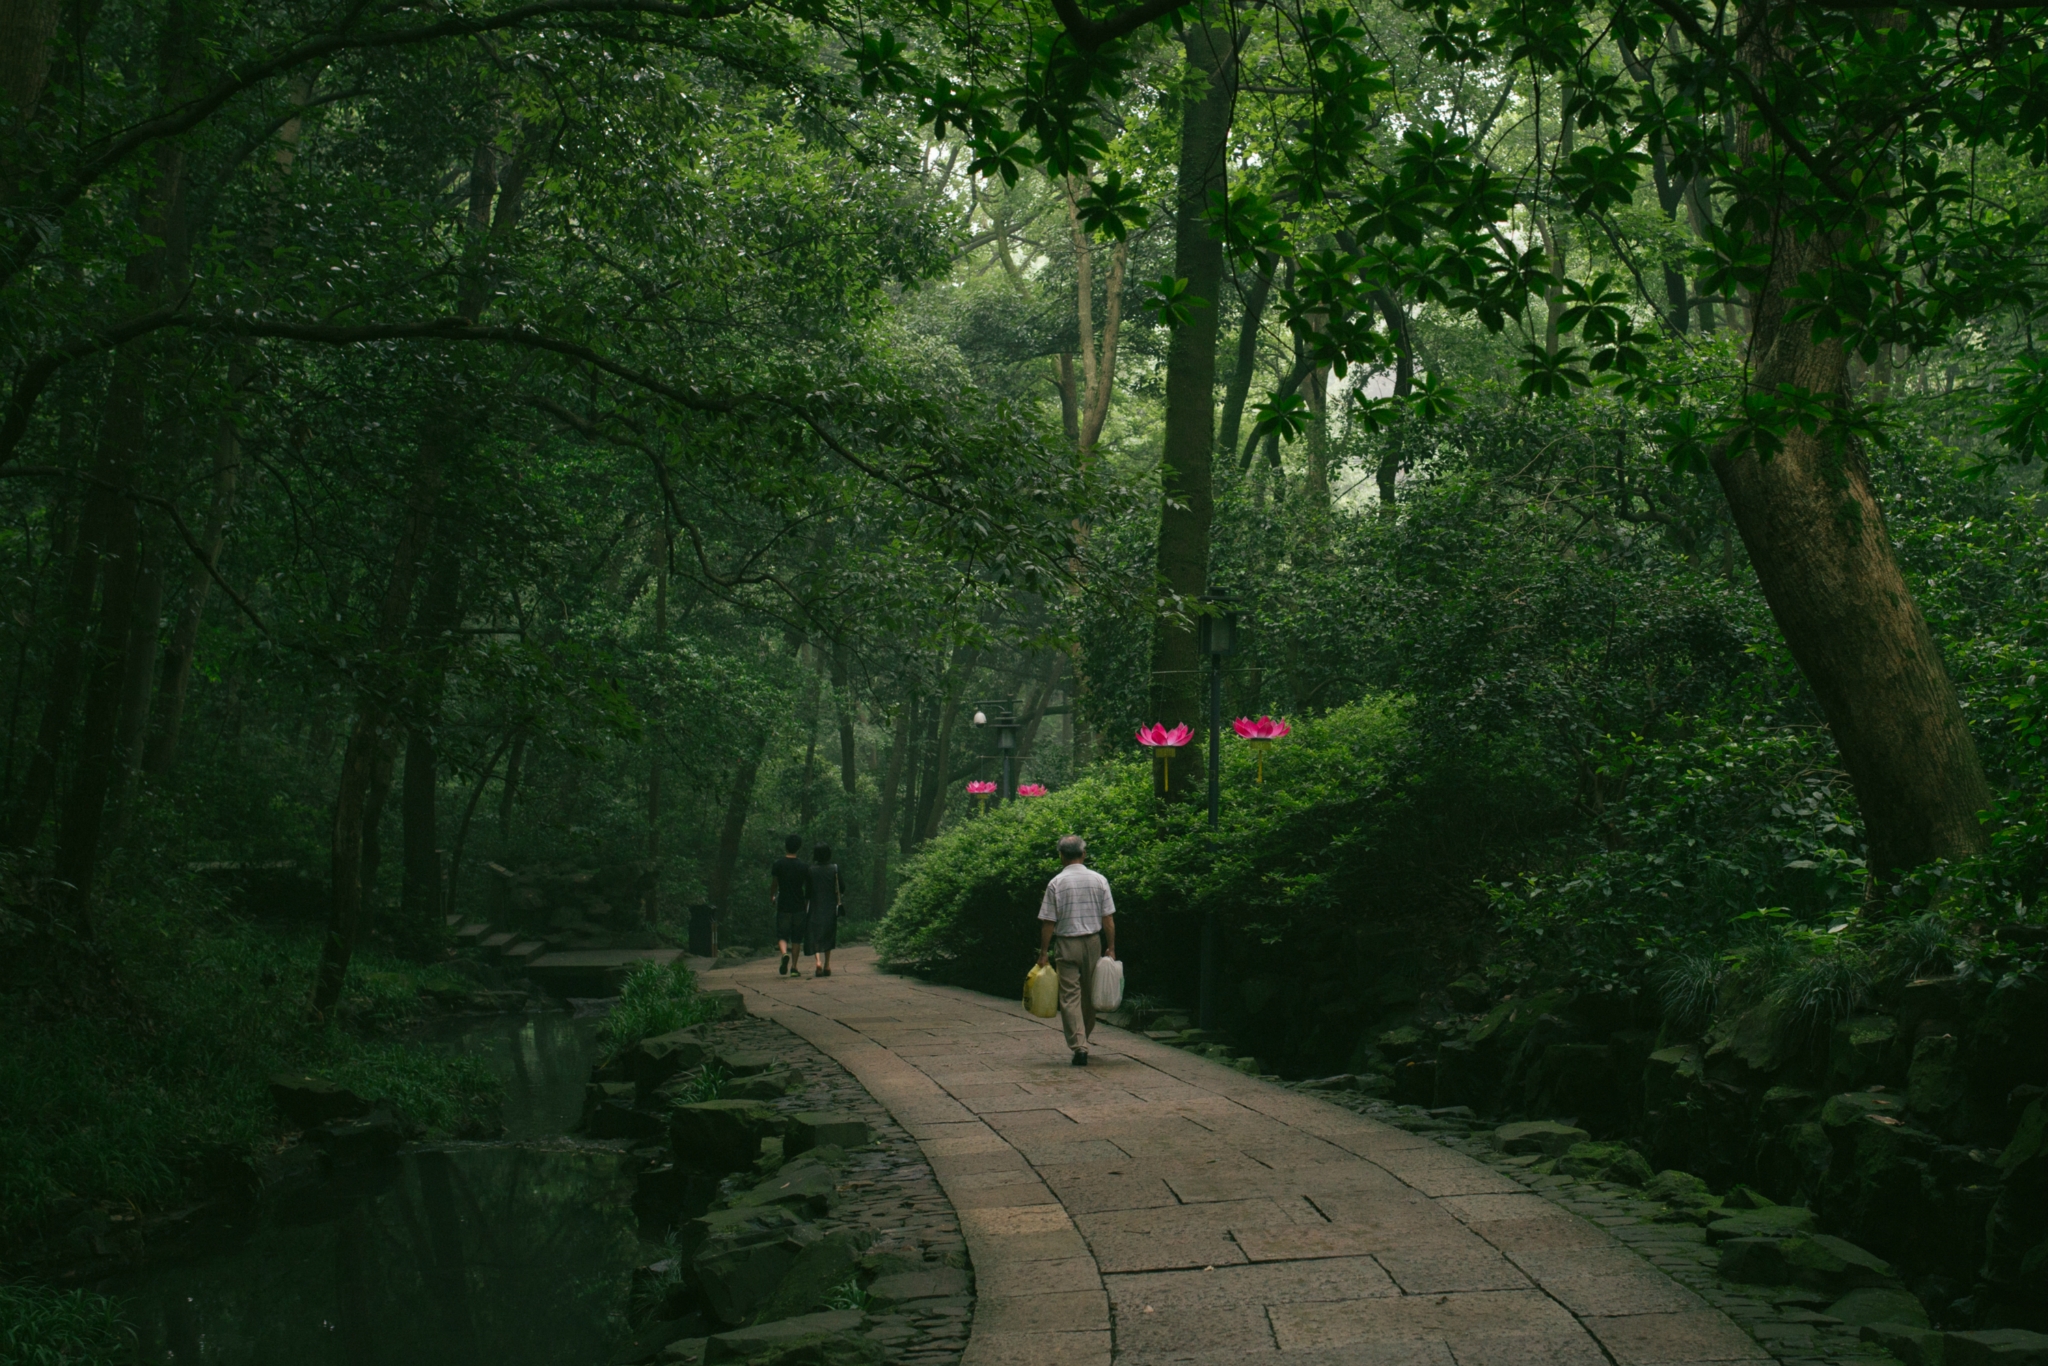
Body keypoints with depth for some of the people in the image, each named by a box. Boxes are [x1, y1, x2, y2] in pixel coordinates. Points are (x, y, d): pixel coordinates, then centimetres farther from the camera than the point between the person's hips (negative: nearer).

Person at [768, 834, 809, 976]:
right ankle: (794, 966, 8)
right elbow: (808, 887, 5)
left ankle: (784, 954, -26)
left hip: (783, 906, -1)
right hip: (798, 906, 1)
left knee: (782, 935, 3)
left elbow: (774, 884, 0)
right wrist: (807, 900, 22)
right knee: (796, 938, 8)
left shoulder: (778, 864, -5)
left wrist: (771, 897, 18)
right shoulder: (803, 866, 0)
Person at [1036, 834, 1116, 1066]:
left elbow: (1048, 922, -7)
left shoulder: (1056, 883, -8)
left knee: (1070, 996, -3)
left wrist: (1043, 953, 0)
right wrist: (1111, 948, 8)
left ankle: (1079, 1046, -13)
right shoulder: (1099, 880, 0)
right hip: (1093, 942, 3)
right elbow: (1108, 918, 0)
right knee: (1089, 995, 17)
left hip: (1066, 944, -3)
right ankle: (1084, 1037, 28)